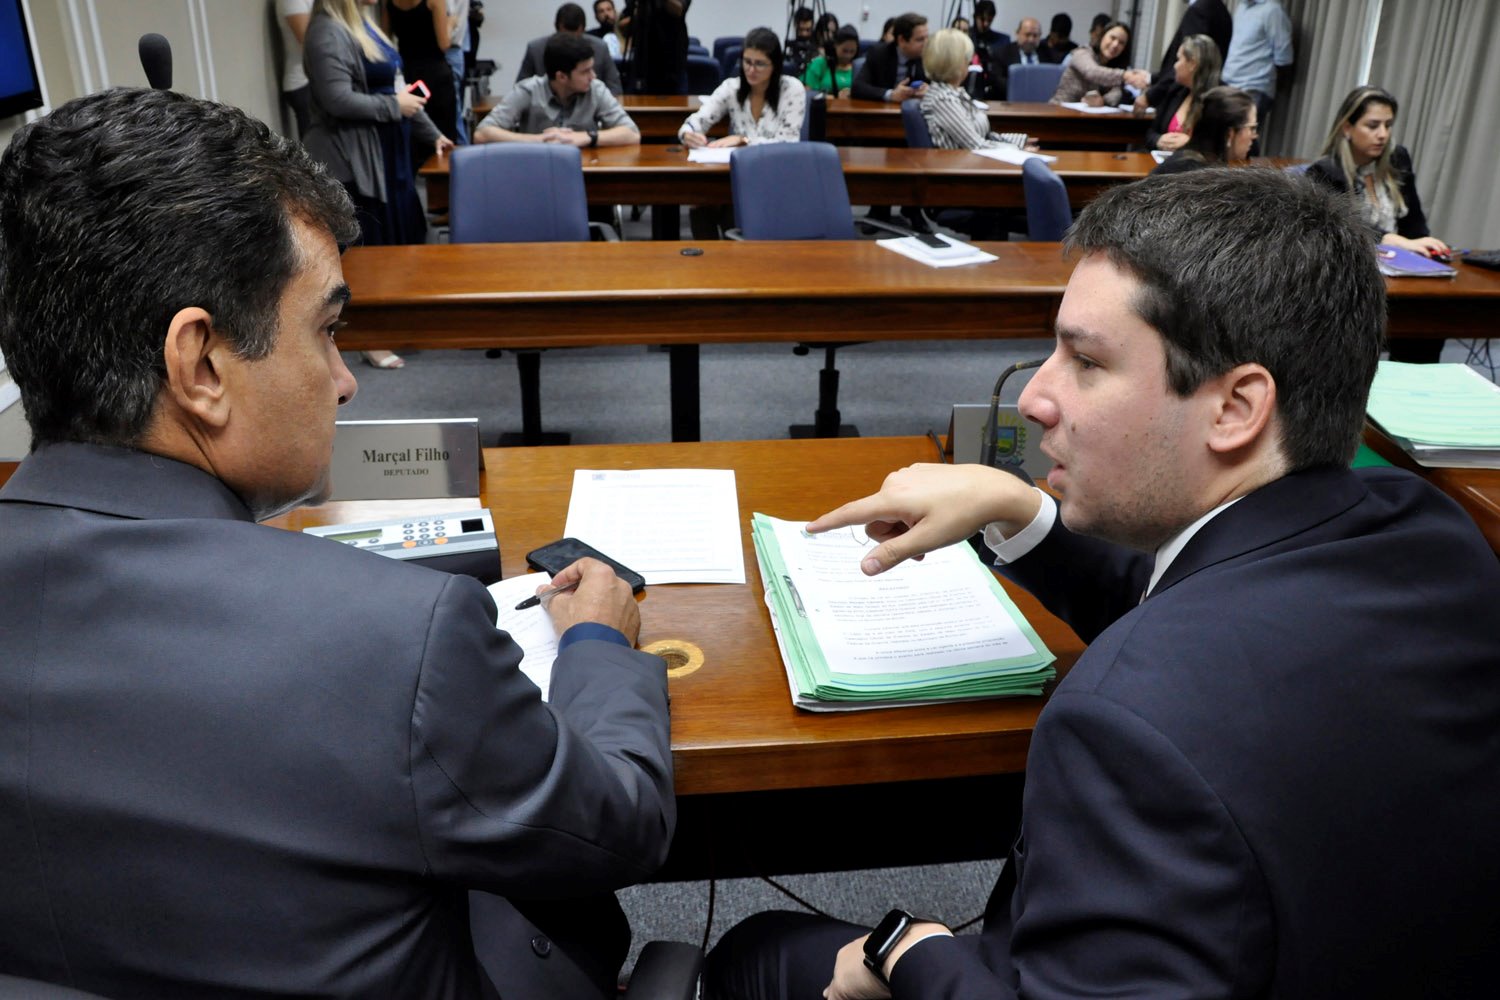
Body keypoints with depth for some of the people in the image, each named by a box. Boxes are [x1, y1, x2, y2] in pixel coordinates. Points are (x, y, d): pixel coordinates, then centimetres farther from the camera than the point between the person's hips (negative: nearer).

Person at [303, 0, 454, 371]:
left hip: (388, 150, 9)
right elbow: (338, 100, -24)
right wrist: (395, 106, -16)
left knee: (400, 237, 14)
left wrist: (431, 133, 19)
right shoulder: (328, 32, -16)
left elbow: (394, 85, 19)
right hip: (355, 158, -9)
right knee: (370, 244, -1)